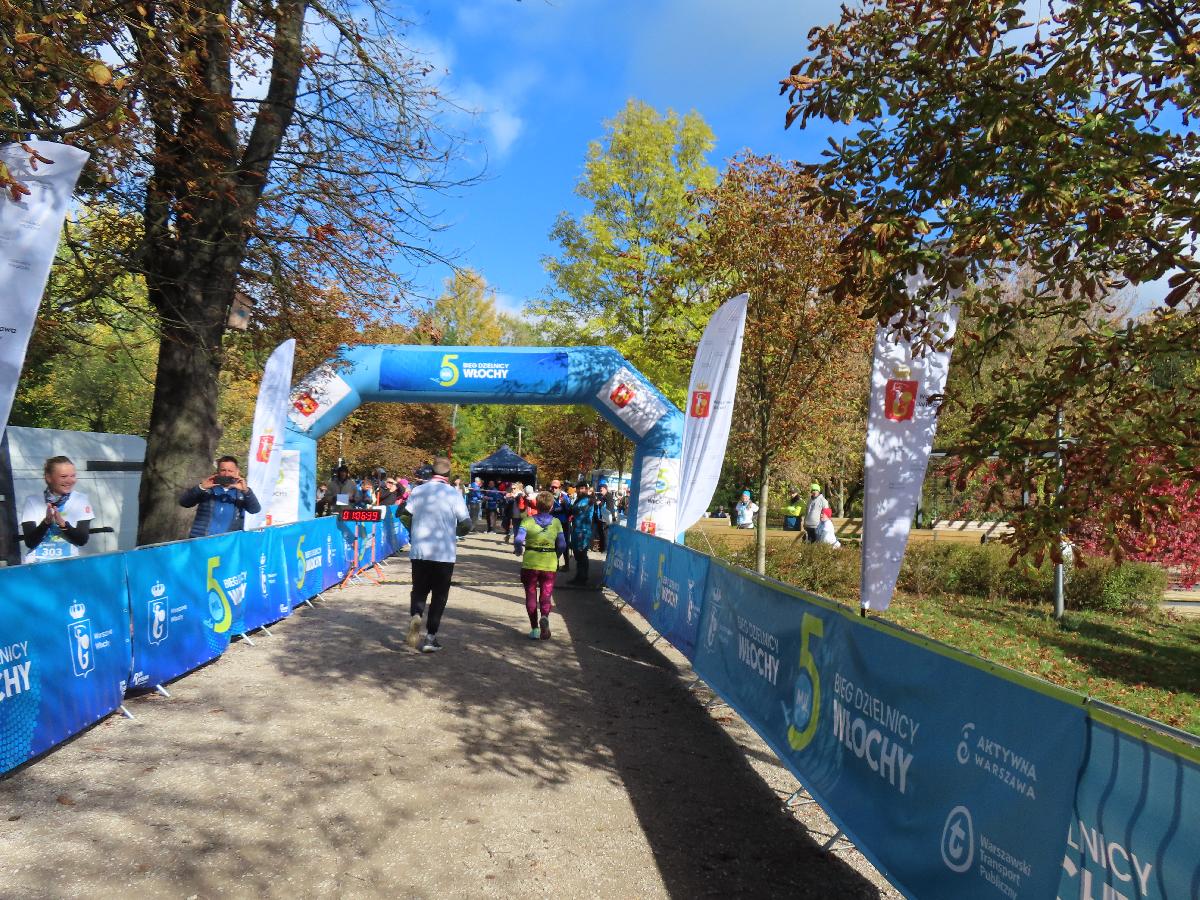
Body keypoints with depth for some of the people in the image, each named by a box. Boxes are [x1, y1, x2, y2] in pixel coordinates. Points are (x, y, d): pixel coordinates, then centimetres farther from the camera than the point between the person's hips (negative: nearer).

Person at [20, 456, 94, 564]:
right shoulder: (32, 501, 1)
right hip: (37, 564, 0)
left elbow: (82, 540, -6)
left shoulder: (81, 500, 1)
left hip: (68, 563, 0)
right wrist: (46, 522, -20)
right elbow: (30, 542, -6)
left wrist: (62, 523, -19)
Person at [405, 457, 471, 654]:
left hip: (419, 551, 2)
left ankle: (415, 616, -15)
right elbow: (466, 524, -8)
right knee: (439, 595, 9)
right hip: (444, 553, -2)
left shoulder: (417, 491, 0)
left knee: (419, 590, 14)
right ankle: (430, 637, 10)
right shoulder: (453, 494, -7)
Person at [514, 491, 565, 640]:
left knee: (531, 595, 13)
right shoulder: (556, 522, -2)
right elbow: (562, 545, -4)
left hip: (530, 563, -1)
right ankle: (545, 616, -19)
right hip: (550, 564, 1)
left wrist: (518, 551, 3)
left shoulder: (528, 520, -7)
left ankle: (534, 628, 12)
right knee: (546, 595, 10)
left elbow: (518, 540, -17)